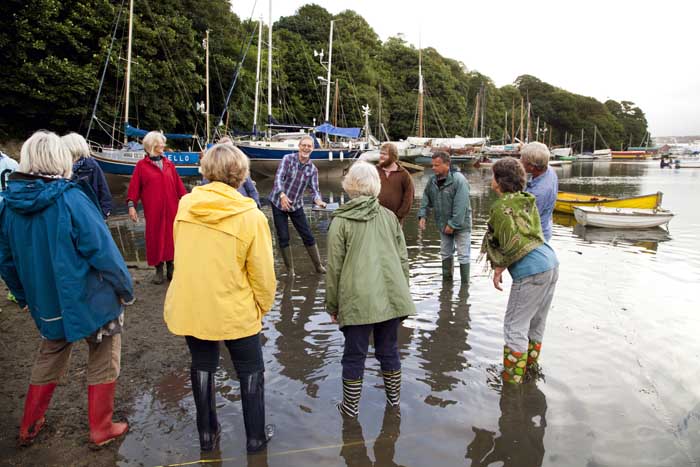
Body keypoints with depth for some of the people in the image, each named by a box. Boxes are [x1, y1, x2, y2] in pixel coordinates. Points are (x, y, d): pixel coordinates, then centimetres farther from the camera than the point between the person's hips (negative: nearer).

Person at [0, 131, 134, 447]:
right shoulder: (71, 199, -21)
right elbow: (102, 251, -21)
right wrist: (125, 288, -8)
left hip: (47, 304, 6)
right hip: (91, 300, -5)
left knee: (49, 360, 26)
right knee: (103, 362, 14)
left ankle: (29, 427, 38)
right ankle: (101, 429, 25)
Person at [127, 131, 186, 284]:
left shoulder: (169, 164, 8)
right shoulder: (141, 165, 0)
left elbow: (178, 184, 8)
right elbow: (134, 186, -4)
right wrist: (131, 205, -10)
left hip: (171, 209, 3)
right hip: (153, 210, -3)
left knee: (171, 237, 7)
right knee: (155, 238, 4)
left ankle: (170, 267, 20)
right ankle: (159, 269, 16)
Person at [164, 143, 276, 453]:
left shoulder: (185, 205, -8)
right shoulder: (251, 217, -20)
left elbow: (179, 255, 6)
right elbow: (262, 273, -14)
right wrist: (264, 306, 3)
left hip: (188, 307, 4)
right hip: (234, 311, -4)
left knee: (202, 367, 24)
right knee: (251, 372, 18)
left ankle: (207, 434, 38)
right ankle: (256, 437, 31)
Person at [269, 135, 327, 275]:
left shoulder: (312, 169, -2)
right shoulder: (288, 159, -11)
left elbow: (314, 189, -10)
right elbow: (278, 177, -23)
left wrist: (318, 200, -33)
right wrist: (282, 195, -40)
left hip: (296, 206, 3)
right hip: (279, 203, -2)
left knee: (308, 236, 4)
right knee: (283, 238, 2)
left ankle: (318, 265, 19)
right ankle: (290, 269, 18)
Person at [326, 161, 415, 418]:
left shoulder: (341, 221, -4)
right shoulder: (389, 216, 6)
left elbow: (334, 268, -4)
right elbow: (403, 259, 10)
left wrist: (332, 305, 6)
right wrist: (402, 292, 22)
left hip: (357, 300, -4)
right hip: (391, 297, 4)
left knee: (354, 355, 11)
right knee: (388, 350, 20)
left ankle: (351, 406, 25)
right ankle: (394, 398, 36)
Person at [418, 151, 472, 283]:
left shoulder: (459, 180, -22)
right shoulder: (432, 180, -2)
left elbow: (460, 206, -25)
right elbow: (426, 198, 9)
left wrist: (453, 224, -24)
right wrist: (422, 215, -3)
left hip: (460, 224, -6)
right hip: (443, 224, 6)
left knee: (463, 255, 2)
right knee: (445, 253, 16)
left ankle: (465, 283, 12)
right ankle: (447, 279, 29)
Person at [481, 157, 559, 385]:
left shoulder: (502, 207, -12)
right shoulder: (527, 200, 14)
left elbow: (512, 243, -19)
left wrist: (498, 268, -6)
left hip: (530, 272, -9)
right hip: (551, 263, 9)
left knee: (515, 326, 1)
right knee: (536, 321, 21)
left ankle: (512, 380, 9)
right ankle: (530, 367, 36)